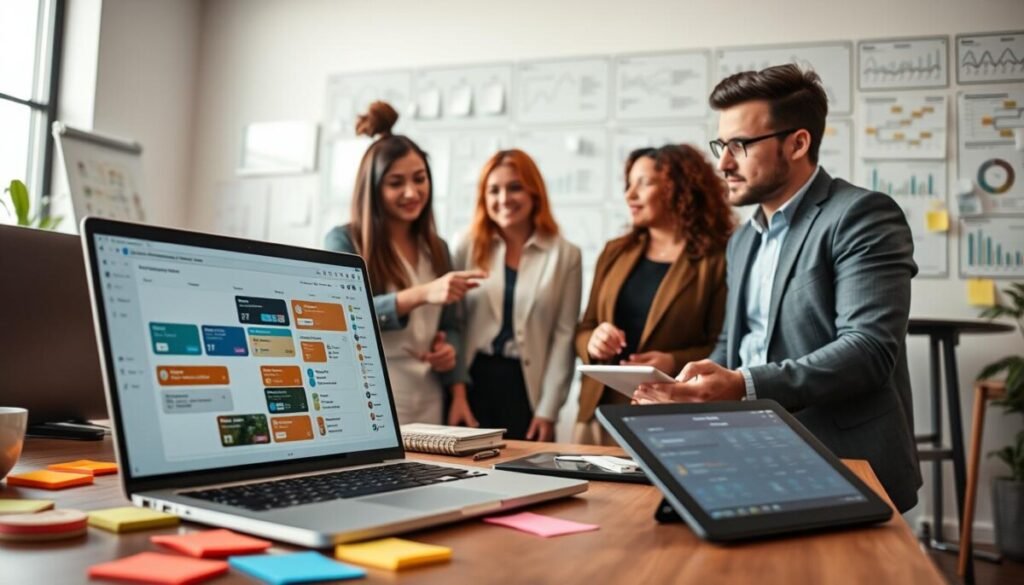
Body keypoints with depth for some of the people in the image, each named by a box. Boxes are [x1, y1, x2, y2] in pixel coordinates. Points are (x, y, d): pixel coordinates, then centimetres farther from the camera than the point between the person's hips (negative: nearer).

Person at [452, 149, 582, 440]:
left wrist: (548, 409, -5)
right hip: (473, 381, 1)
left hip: (527, 386, 0)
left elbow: (564, 336, -1)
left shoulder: (565, 255, 2)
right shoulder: (468, 247, 4)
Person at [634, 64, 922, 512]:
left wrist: (743, 387, -29)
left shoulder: (862, 216, -9)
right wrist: (687, 390, 1)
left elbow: (869, 348, -19)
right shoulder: (743, 239, 16)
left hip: (844, 471, -6)